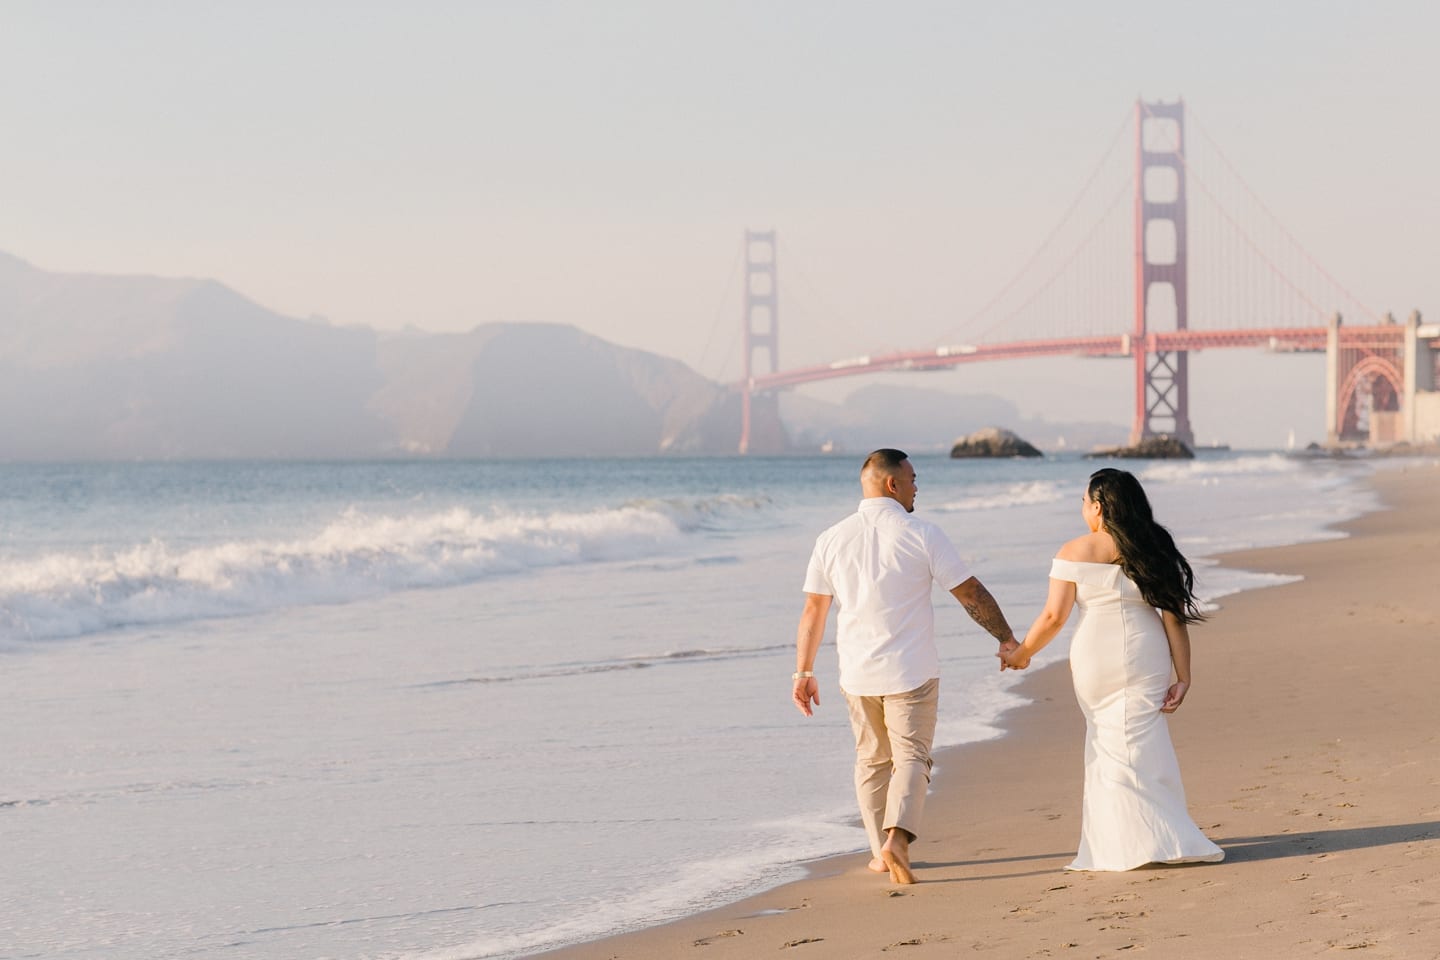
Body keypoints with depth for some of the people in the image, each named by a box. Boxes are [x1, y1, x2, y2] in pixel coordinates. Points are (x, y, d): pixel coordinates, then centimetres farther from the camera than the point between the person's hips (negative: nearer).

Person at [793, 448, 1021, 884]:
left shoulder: (832, 539, 1)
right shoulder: (921, 535, -7)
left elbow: (813, 611, 5)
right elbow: (971, 593, -3)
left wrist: (803, 672, 12)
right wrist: (1006, 637, 10)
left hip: (857, 673, 3)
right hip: (912, 670, -3)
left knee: (871, 761, 17)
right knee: (910, 757, -1)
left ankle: (881, 852, 21)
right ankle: (897, 835, -23)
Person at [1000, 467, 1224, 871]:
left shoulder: (1075, 552, -4)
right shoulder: (1153, 550, 3)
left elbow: (1054, 616, -5)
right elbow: (1174, 616, -1)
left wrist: (1021, 653, 10)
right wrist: (1183, 676, 1)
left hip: (1095, 660, -1)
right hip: (1147, 659, 2)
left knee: (1109, 751, 9)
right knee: (1140, 749, 7)